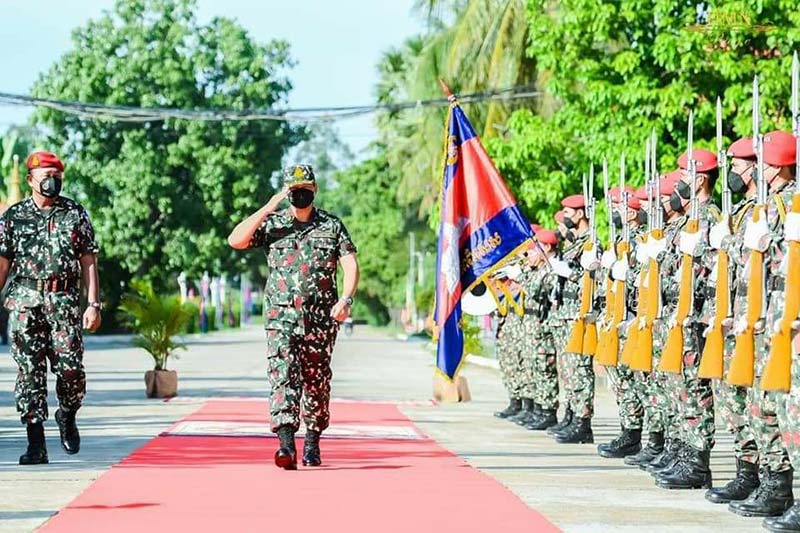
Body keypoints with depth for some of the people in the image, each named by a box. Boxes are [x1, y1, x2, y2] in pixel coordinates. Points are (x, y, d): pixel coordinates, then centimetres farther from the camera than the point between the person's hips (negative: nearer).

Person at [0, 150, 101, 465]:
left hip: (64, 302, 0)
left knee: (71, 368, -9)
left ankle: (67, 416, 23)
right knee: (30, 370, -4)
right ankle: (35, 444, -2)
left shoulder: (76, 215, 10)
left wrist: (93, 304, 0)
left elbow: (88, 262, 8)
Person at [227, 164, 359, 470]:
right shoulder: (272, 224, 8)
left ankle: (312, 444, 21)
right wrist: (267, 209, -9)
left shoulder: (332, 225, 10)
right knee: (283, 376, -15)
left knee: (317, 382, 8)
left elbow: (350, 264, 3)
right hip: (281, 317, -1)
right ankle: (286, 444, -25)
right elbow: (235, 240, -5)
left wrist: (346, 299, -13)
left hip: (321, 319, 1)